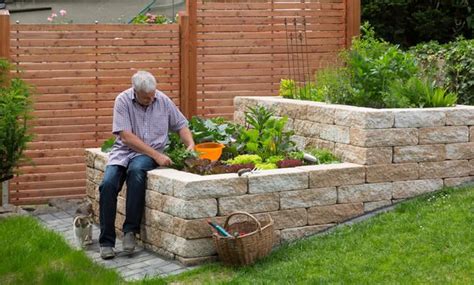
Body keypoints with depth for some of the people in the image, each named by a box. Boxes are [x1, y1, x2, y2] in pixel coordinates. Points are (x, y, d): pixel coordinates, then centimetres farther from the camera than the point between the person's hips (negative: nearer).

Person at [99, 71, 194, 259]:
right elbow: (126, 137, -16)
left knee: (136, 171, -35)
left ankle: (130, 230, -27)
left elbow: (181, 125, 12)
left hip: (149, 154, 0)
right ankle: (106, 242, -18)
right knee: (108, 184, -27)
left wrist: (190, 144, -9)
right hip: (124, 150, 0)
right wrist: (156, 155, -20)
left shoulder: (163, 101, 1)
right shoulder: (123, 101, -9)